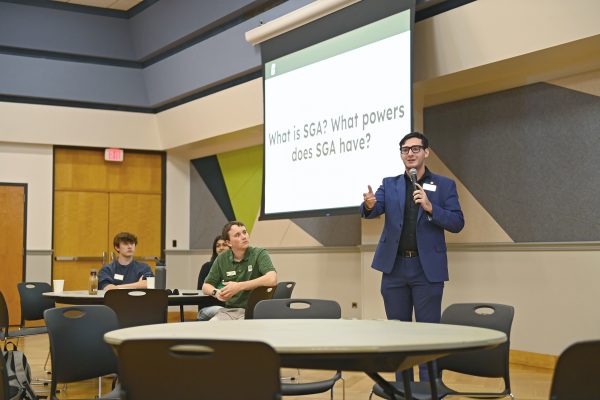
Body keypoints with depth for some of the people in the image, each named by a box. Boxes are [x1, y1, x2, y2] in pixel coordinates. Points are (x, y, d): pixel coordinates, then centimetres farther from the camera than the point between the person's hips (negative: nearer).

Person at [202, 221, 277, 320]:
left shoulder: (259, 254, -5)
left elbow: (272, 279, -22)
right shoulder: (222, 259, 7)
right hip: (229, 310, 4)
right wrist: (216, 292, -9)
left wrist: (239, 287, -23)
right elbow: (206, 286, 16)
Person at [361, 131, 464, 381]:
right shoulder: (389, 184, 9)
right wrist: (369, 205, -31)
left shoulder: (444, 185, 3)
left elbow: (457, 223, -4)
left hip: (427, 269, -2)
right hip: (395, 267, 3)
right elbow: (374, 210, -7)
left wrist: (430, 208, -19)